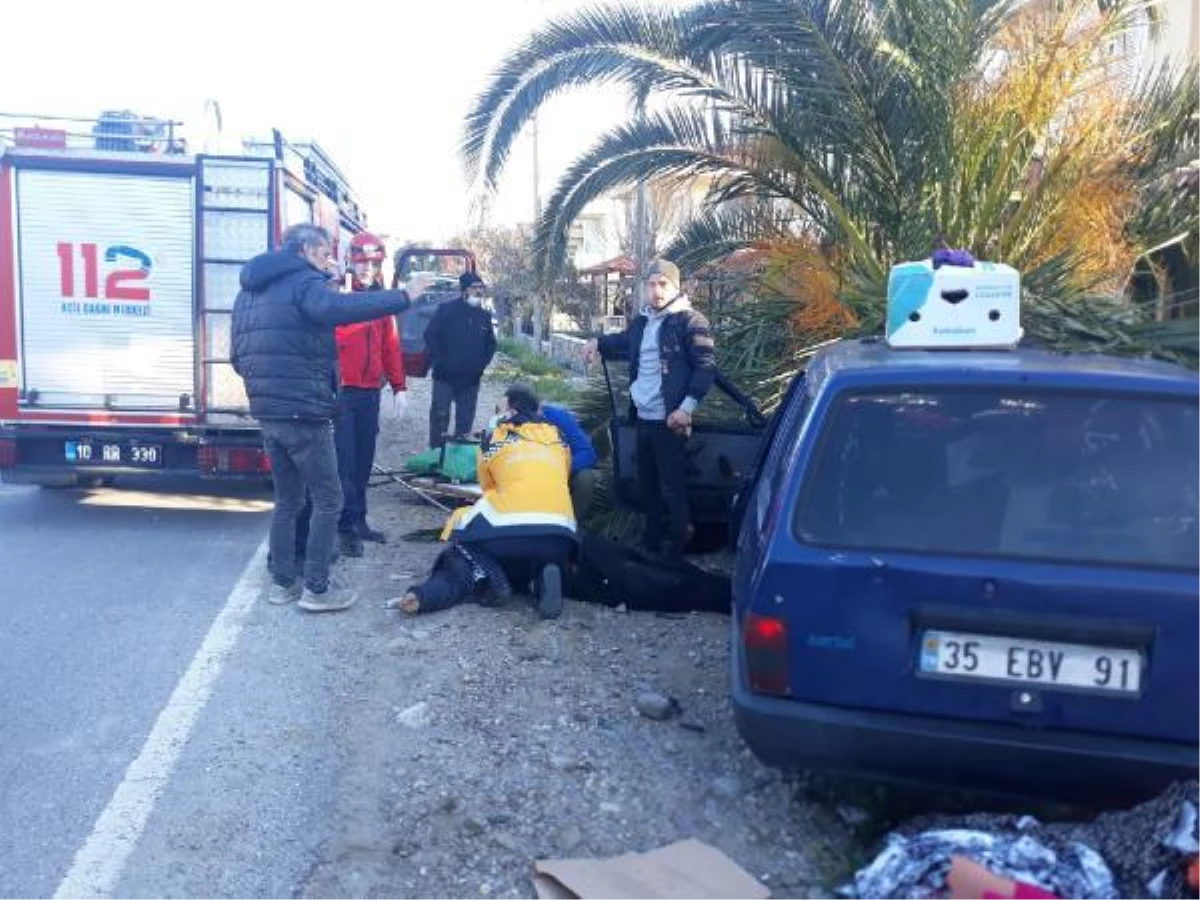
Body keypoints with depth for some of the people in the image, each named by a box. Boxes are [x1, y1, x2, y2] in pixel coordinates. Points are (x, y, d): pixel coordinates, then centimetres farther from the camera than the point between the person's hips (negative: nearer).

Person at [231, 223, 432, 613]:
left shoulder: (250, 290, 17)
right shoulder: (304, 282, -10)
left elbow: (238, 358, 20)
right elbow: (339, 308, -34)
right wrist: (403, 297, -32)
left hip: (267, 413, 8)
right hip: (304, 412, -8)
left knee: (287, 500, 17)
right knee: (327, 499, 1)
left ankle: (282, 582, 22)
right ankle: (316, 588, 3)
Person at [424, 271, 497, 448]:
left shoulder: (485, 316, 10)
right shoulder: (446, 310, -3)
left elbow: (491, 344, 17)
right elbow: (430, 335, -6)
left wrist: (481, 364, 4)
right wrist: (439, 362, -10)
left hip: (471, 380, 4)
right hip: (445, 377, -4)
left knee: (465, 420, 9)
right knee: (440, 417, -2)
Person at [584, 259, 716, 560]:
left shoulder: (691, 322, -9)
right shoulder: (641, 323, 14)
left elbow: (706, 366, -15)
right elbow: (625, 343, 36)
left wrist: (687, 406, -22)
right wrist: (599, 343, 20)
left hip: (670, 420, -8)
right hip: (643, 418, 8)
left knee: (672, 488, -1)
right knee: (647, 485, 17)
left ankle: (677, 548, 13)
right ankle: (652, 541, 31)